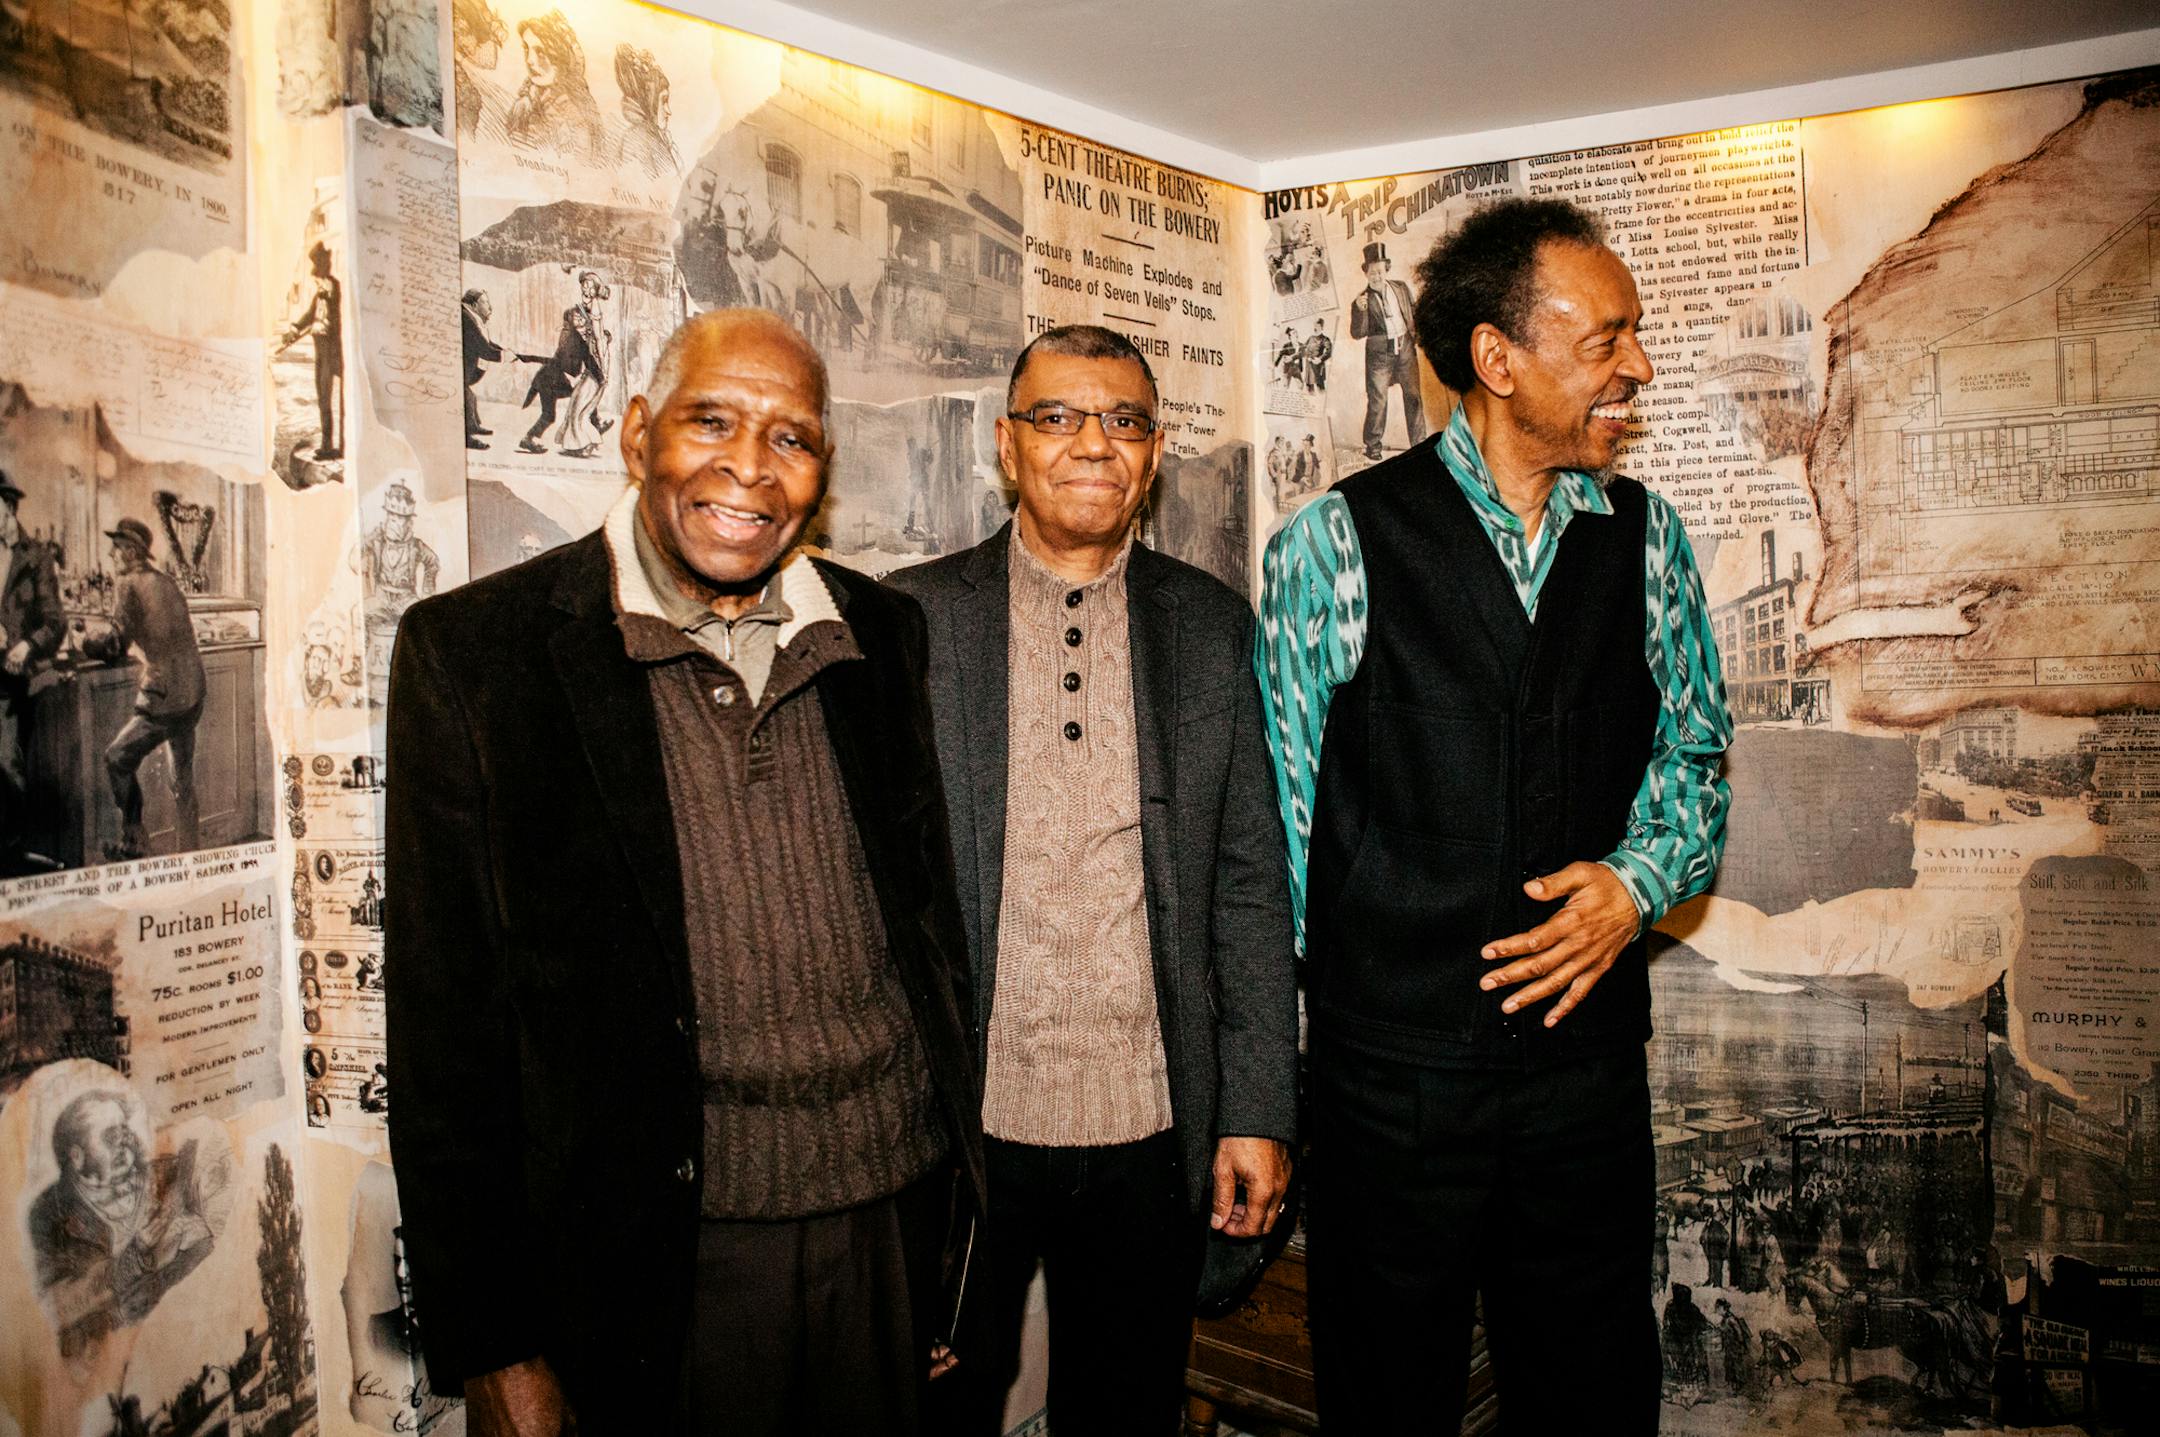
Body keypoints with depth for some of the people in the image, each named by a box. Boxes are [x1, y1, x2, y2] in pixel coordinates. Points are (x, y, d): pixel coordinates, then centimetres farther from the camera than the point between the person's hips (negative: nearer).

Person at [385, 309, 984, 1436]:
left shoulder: (882, 636, 4)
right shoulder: (472, 653, -8)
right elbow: (447, 1024, -8)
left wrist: (958, 1186, 10)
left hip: (893, 1224, 4)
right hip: (657, 1260, -3)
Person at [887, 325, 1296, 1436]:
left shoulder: (1215, 626, 3)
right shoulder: (913, 619, -2)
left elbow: (1249, 884, 4)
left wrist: (1258, 1110, 1)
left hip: (1154, 1132, 2)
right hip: (954, 1126, -1)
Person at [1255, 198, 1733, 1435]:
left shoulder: (1646, 537, 4)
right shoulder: (1336, 544, -8)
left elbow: (1695, 752, 12)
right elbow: (1275, 800, -4)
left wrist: (1639, 880, -9)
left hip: (1589, 1047, 4)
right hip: (1390, 1063, -3)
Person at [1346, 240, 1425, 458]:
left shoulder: (1401, 288, 6)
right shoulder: (1363, 300, -5)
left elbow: (1413, 313, 19)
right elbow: (1357, 334, -15)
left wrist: (1417, 336, 10)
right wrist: (1360, 309, -28)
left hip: (1405, 349, 4)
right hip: (1379, 353, -3)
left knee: (1414, 396, 7)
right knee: (1377, 401, -4)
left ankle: (1418, 442, 18)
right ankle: (1373, 445, 9)